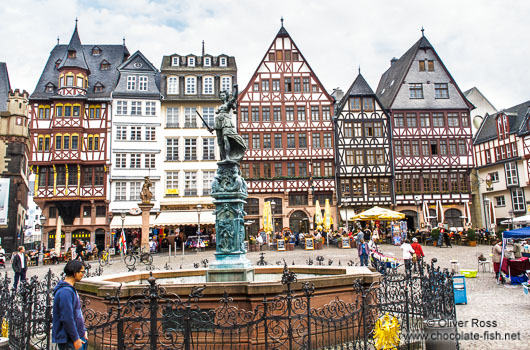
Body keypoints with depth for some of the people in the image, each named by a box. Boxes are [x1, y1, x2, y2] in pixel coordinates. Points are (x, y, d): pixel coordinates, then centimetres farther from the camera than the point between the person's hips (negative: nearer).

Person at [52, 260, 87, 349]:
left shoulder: (71, 289, 12)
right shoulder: (65, 291, -21)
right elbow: (67, 318, -23)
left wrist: (83, 330, 14)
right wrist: (75, 339, -19)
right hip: (68, 340, -9)